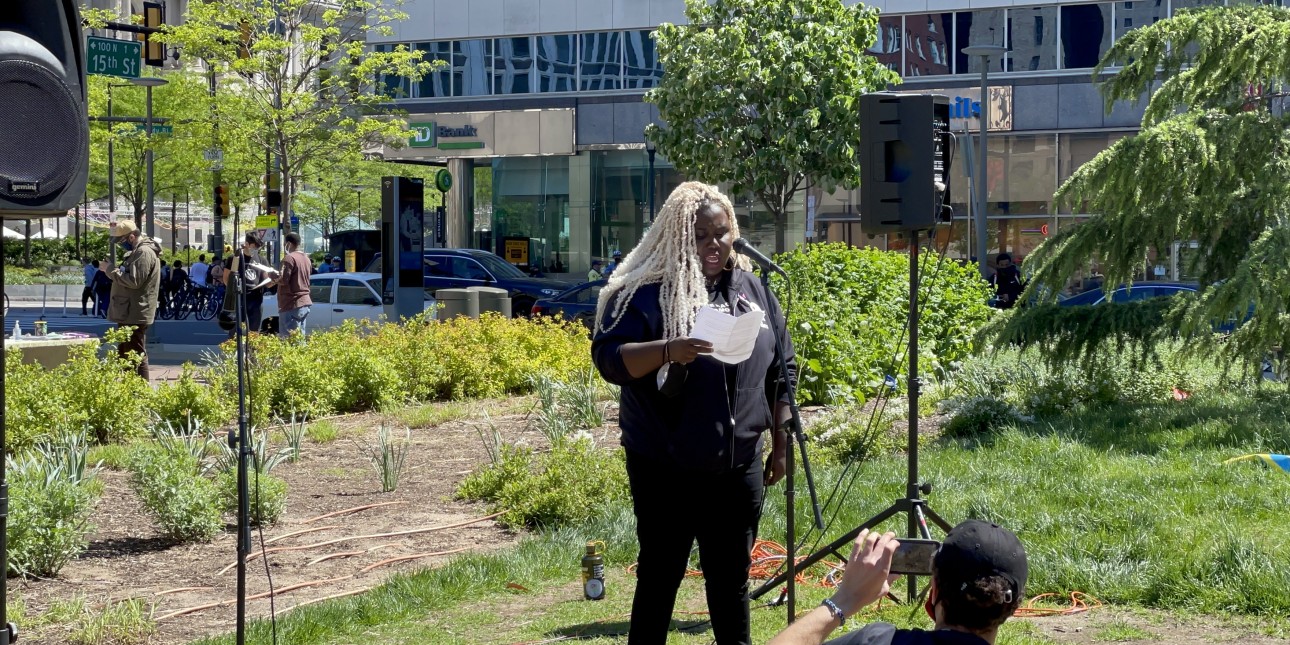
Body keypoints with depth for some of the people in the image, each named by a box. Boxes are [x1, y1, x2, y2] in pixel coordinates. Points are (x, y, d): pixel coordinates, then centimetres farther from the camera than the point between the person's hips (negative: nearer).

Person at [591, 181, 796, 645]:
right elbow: (608, 356, -18)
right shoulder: (647, 290, -8)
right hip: (666, 469, -4)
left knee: (731, 579, 14)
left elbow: (780, 373, 15)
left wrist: (780, 443, 14)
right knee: (660, 576, 3)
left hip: (738, 467, 5)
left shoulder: (752, 289, 8)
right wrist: (668, 350, -35)